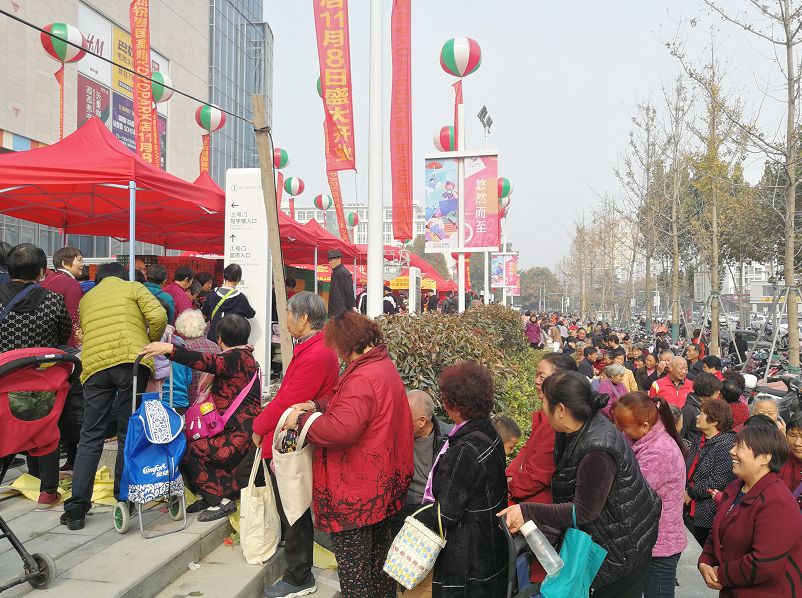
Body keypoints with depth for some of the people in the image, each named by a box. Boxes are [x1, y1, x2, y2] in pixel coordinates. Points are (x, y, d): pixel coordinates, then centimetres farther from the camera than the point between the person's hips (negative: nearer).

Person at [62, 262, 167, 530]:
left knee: (90, 436, 7)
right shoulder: (133, 288, 14)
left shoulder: (85, 299, 26)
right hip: (131, 361, -2)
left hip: (94, 365, 3)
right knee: (128, 434, 6)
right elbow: (158, 316, -2)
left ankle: (77, 507, 3)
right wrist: (151, 341, 15)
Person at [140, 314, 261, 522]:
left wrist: (169, 348, -34)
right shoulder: (245, 357, 19)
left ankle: (220, 500, -5)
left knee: (186, 451, -11)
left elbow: (208, 362, -29)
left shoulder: (237, 357, -12)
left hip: (240, 437, -10)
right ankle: (209, 497, 13)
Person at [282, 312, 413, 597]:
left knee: (354, 574, 5)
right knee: (378, 558, 26)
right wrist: (316, 406, 4)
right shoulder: (384, 365, 6)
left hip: (356, 493, -10)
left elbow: (341, 429, -35)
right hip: (384, 485, 10)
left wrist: (300, 420, -20)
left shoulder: (362, 379, -26)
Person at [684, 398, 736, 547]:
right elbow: (688, 469, 16)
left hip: (708, 517, -8)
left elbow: (718, 481, -23)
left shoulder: (727, 445, -17)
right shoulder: (701, 441, 10)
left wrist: (691, 493, -15)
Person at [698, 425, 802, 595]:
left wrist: (720, 575, -17)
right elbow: (716, 534, 12)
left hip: (767, 592, -7)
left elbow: (764, 566, -27)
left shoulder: (777, 503, -23)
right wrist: (704, 564, -5)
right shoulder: (734, 489, 5)